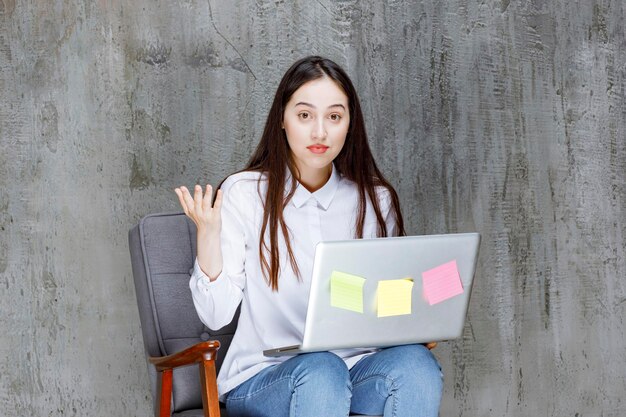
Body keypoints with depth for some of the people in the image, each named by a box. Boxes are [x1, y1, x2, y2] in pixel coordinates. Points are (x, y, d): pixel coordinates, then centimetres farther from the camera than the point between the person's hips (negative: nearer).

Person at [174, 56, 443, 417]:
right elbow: (217, 314, -5)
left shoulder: (375, 200, 10)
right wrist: (209, 234, -21)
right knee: (320, 371, -37)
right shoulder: (244, 193, 0)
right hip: (263, 379, -3)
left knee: (414, 363, -30)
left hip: (359, 367, 3)